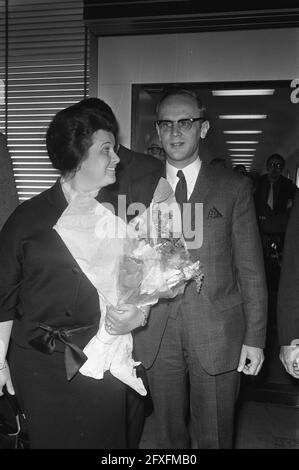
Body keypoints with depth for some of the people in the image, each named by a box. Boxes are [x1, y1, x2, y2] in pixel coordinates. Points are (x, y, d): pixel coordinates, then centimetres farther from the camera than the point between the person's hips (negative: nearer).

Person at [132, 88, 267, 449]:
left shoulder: (234, 188, 1)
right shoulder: (141, 192, 6)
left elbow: (250, 268, 0)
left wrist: (254, 337, -3)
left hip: (217, 336, -1)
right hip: (156, 336, 2)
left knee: (213, 438, 12)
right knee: (168, 435, 16)